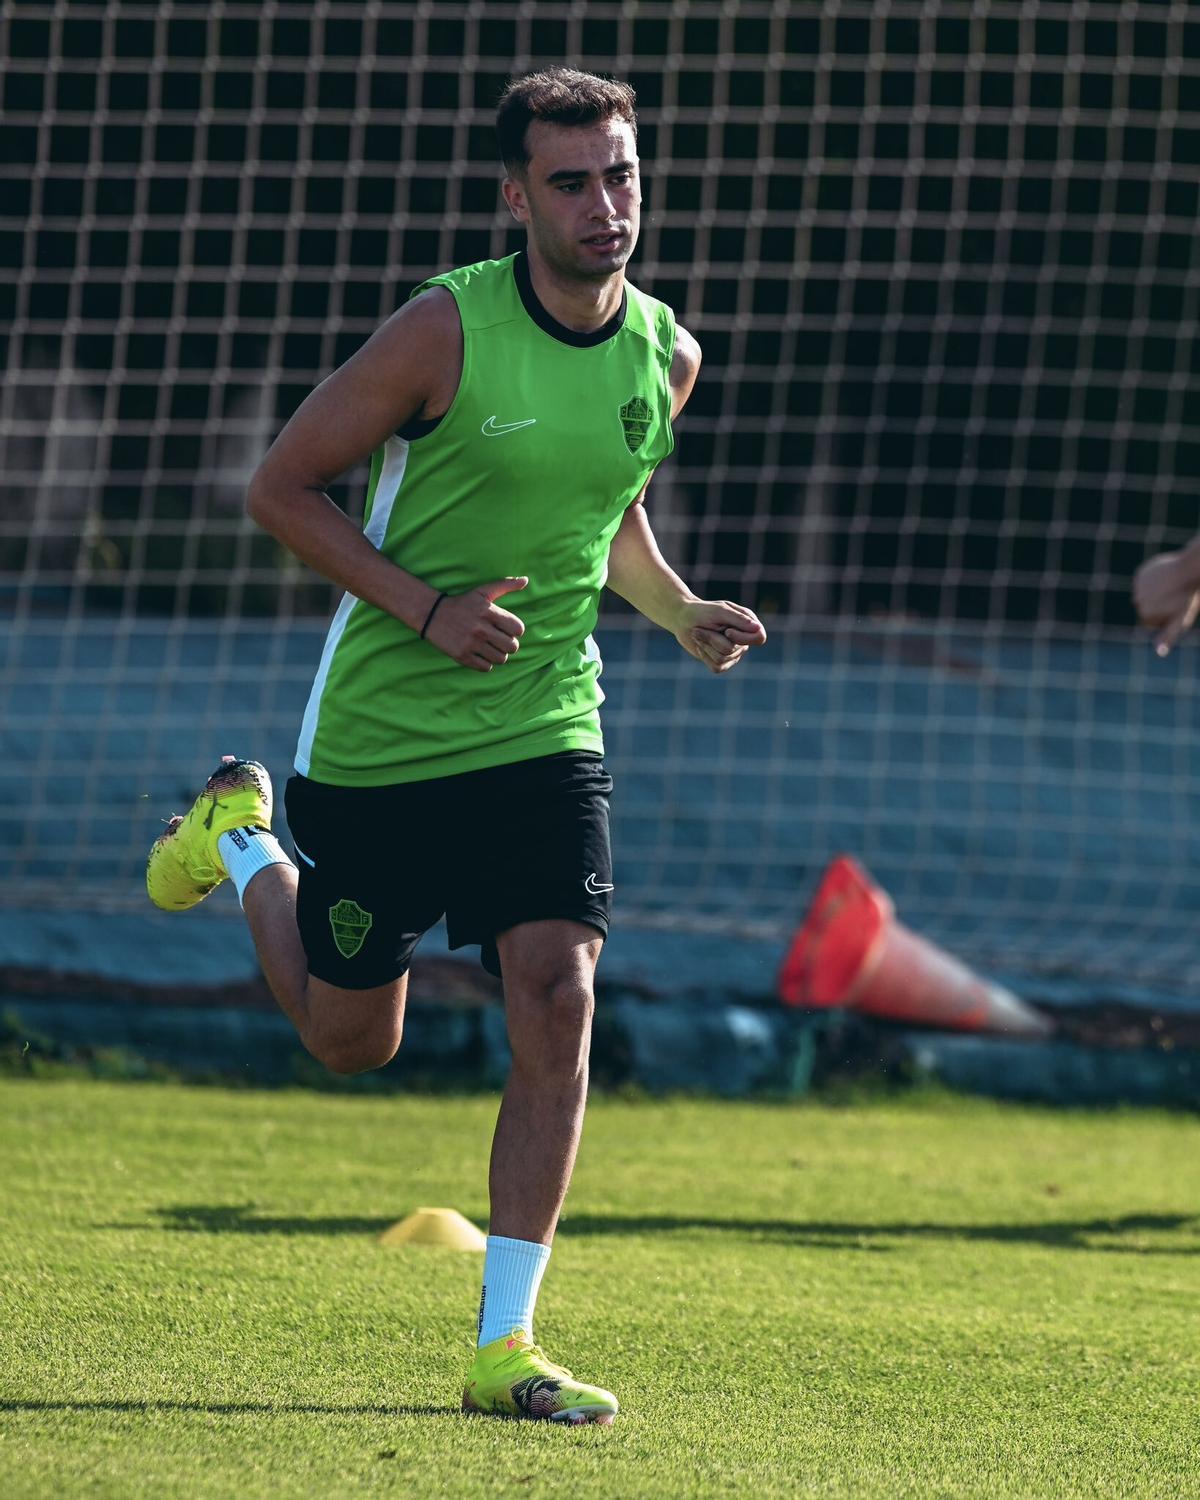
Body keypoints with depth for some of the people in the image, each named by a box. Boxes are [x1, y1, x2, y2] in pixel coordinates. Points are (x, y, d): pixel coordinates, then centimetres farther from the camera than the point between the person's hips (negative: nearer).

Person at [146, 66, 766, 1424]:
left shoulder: (666, 356, 0)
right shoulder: (448, 328, -16)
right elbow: (280, 486, -9)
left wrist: (682, 614, 5)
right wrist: (426, 607, -19)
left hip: (545, 732, 3)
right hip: (379, 737, -3)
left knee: (557, 1005, -15)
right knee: (349, 1041, 12)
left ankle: (504, 1348, -7)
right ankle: (240, 844, 44)